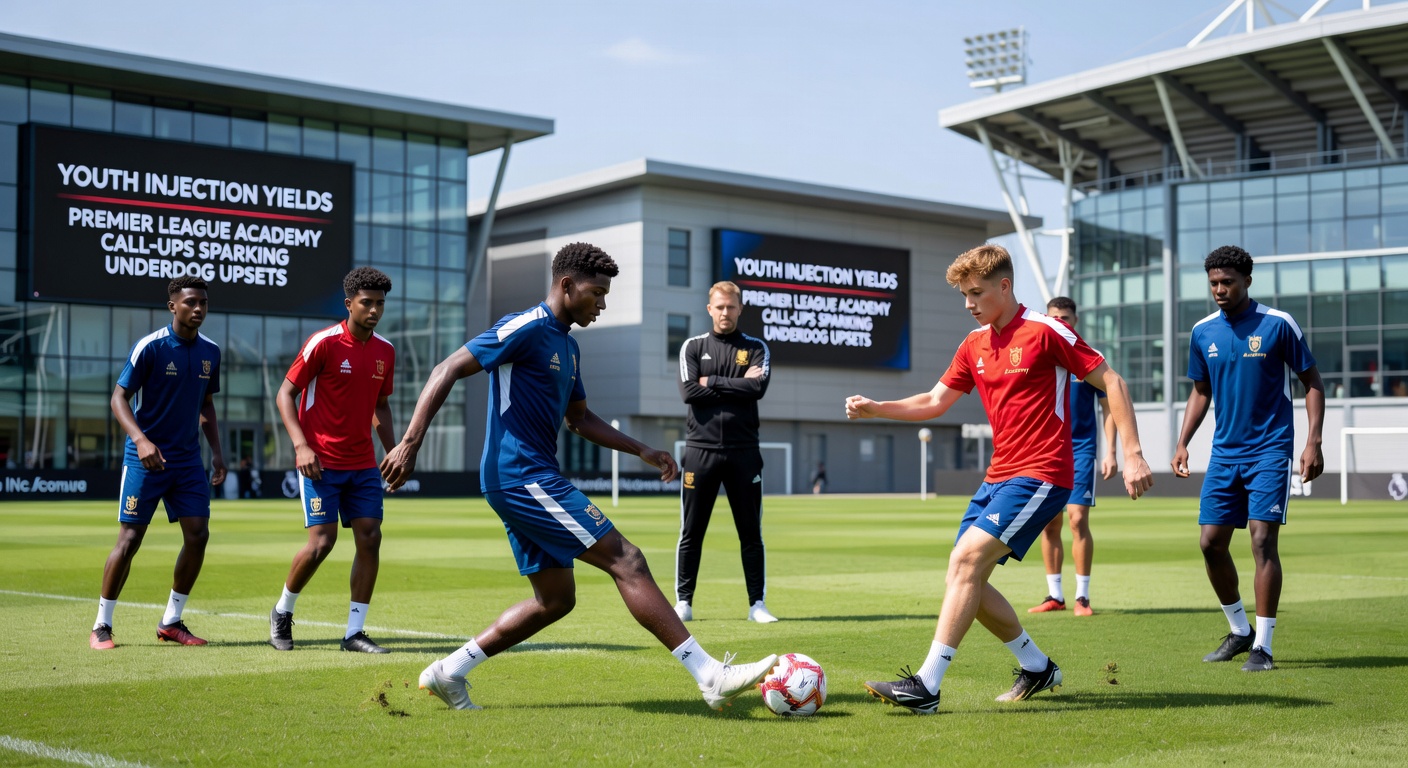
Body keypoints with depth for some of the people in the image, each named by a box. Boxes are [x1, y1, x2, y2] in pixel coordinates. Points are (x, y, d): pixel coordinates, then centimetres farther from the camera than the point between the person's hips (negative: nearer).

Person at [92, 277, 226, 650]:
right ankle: (101, 626, 8)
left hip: (188, 460, 6)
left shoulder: (210, 351, 7)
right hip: (146, 459, -5)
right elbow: (119, 397, -12)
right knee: (130, 538, -5)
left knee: (198, 535, -1)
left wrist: (216, 451, 9)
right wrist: (140, 439, -27)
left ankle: (171, 622, 13)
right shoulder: (150, 346, -11)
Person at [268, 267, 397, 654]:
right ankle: (282, 612, 16)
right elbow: (285, 394, -7)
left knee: (370, 537, -3)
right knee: (322, 541, -11)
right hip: (321, 462, -6)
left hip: (363, 463, 6)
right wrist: (301, 445, -18)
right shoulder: (324, 343, -10)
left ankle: (354, 632, 5)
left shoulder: (385, 351, 7)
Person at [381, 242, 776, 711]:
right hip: (522, 476, -10)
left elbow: (580, 419, 28)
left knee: (555, 599, 13)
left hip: (526, 483, 10)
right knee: (626, 561, -13)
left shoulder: (567, 345, 17)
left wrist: (642, 451, 19)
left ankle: (448, 672, 18)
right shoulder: (526, 328, -11)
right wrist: (410, 444, -23)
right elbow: (447, 372, -16)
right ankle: (712, 677, -13)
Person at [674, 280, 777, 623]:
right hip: (701, 450, 0)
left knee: (751, 531, 4)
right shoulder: (693, 347, 8)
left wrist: (712, 383, -9)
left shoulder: (756, 348, 8)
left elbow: (758, 388, -11)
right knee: (691, 532, 3)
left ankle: (757, 603, 11)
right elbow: (688, 391, -9)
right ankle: (683, 602, 11)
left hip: (743, 452, 0)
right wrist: (737, 384, -8)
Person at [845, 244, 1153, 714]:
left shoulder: (1045, 332, -9)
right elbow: (935, 401, 20)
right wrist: (874, 409, 6)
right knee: (965, 574, 4)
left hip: (1040, 475, -8)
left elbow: (1111, 382, -7)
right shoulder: (975, 345, 12)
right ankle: (1037, 668, 23)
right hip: (997, 476, 8)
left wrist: (1132, 454, -13)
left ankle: (927, 686, -20)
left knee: (967, 559, -20)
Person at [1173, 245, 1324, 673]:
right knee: (1211, 543, 2)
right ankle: (1239, 631, 22)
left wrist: (1314, 442, -10)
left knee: (1262, 540, -11)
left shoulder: (1278, 324, -7)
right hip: (1224, 453, 5)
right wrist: (1182, 443, 7)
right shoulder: (1203, 332, 5)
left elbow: (1312, 383, -2)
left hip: (1270, 450, -5)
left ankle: (1262, 647, -4)